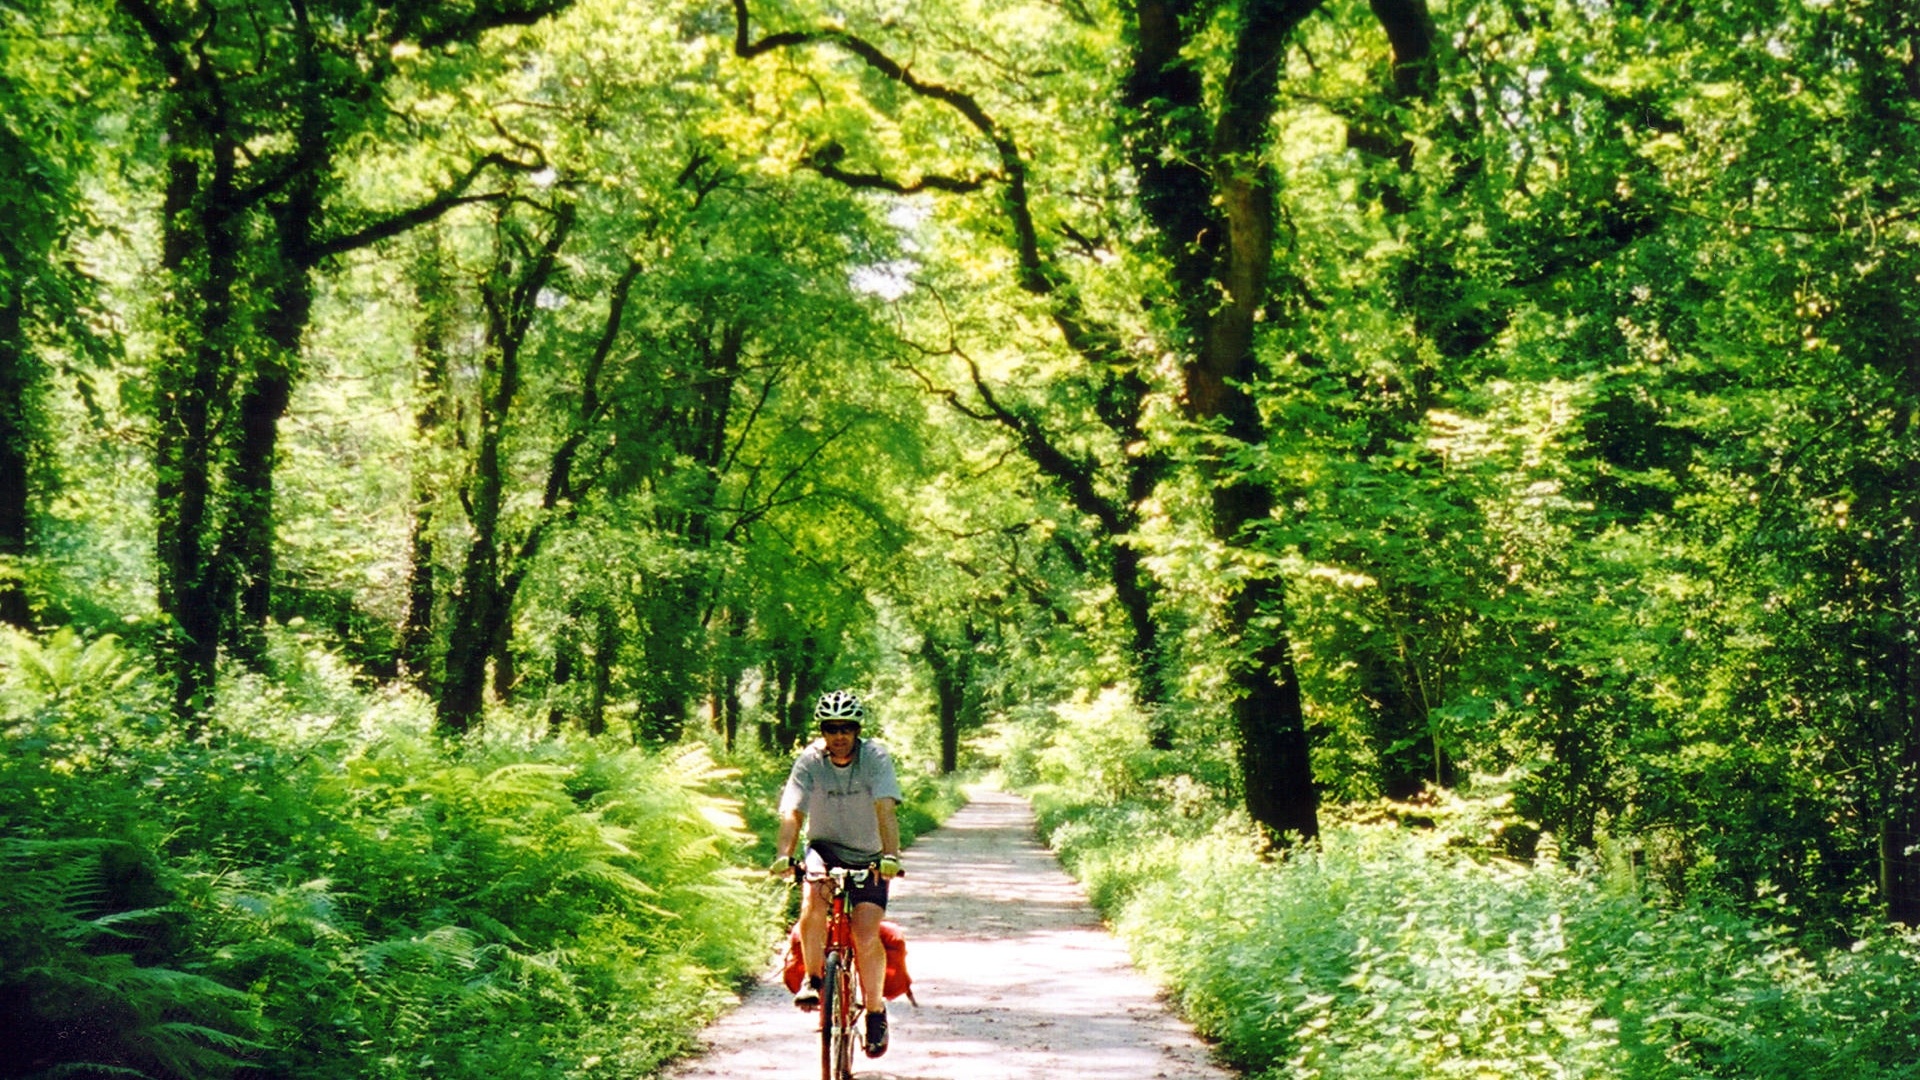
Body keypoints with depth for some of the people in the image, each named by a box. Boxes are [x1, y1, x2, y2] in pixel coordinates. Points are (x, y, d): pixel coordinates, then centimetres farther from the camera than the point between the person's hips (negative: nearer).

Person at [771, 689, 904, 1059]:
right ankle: (813, 977, -8)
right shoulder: (810, 761, -13)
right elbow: (792, 812, -22)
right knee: (813, 902, -31)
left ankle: (876, 1009, 8)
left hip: (868, 857, -1)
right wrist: (784, 854, -39)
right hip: (825, 849, 1)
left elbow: (885, 809, -28)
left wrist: (891, 855, -42)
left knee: (866, 935, -15)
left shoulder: (875, 757, -16)